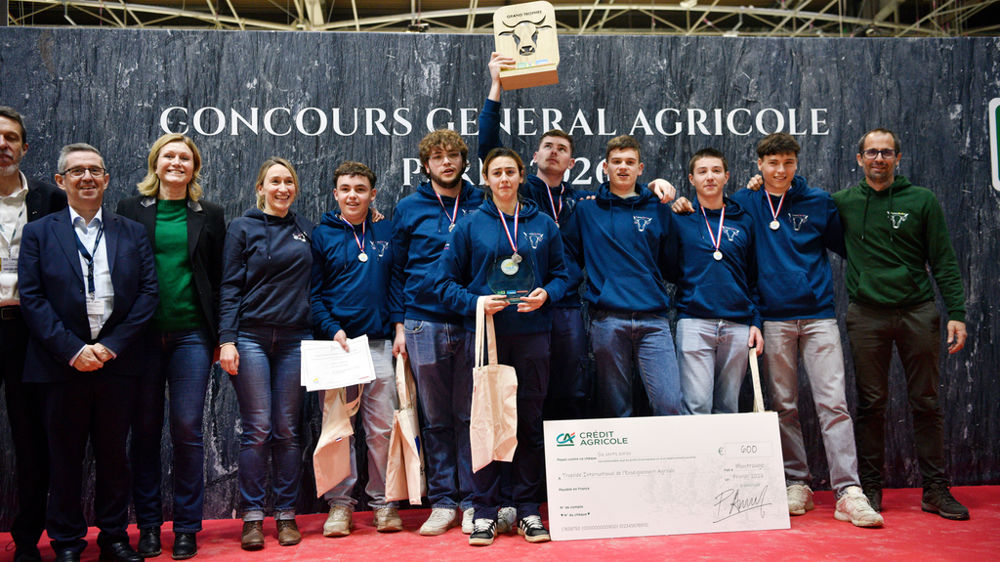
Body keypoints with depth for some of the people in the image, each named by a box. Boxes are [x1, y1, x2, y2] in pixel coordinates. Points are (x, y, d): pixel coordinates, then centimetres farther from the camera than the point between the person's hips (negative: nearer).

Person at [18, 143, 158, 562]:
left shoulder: (132, 233, 9)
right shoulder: (38, 233, 5)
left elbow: (148, 292, 1)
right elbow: (32, 299, -4)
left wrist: (111, 346, -9)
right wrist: (73, 350, -14)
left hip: (117, 362, 1)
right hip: (62, 364, -1)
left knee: (113, 454, 10)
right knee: (65, 457, 7)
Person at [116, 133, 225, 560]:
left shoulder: (209, 216, 10)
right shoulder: (130, 210, 8)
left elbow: (219, 279, 10)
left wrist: (221, 336, 3)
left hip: (191, 333, 0)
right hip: (142, 333, 1)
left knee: (187, 429, -2)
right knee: (145, 430, 6)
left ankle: (187, 528, 11)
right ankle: (148, 526, 18)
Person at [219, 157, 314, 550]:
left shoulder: (305, 230, 12)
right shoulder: (243, 228, 3)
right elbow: (230, 287, -2)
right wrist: (227, 339, -9)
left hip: (295, 338, 3)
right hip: (251, 336, -3)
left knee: (287, 429, 5)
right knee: (257, 428, -3)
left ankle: (286, 514, 13)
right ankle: (252, 516, 7)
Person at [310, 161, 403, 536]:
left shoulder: (387, 234, 12)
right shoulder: (321, 235, 6)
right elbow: (313, 293, 3)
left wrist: (401, 327, 1)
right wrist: (331, 330, -10)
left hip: (380, 343, 1)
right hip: (337, 342, -1)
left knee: (382, 428, 3)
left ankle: (383, 501, 15)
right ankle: (340, 504, 12)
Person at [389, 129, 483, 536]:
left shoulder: (481, 205, 8)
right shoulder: (409, 209, 8)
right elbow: (397, 270, 10)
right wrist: (400, 324, 4)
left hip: (472, 322, 0)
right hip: (424, 324, 1)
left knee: (469, 415, 2)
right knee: (435, 418, 6)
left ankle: (471, 499, 13)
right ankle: (443, 502, 15)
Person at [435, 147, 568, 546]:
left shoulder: (543, 225, 8)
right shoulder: (470, 226, 3)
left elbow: (561, 273, 13)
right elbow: (446, 281, 4)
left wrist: (547, 294, -8)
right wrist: (475, 303, -12)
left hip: (531, 335, 1)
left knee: (530, 422, 5)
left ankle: (528, 509, 17)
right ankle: (484, 512, 12)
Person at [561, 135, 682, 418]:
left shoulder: (658, 211, 13)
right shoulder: (586, 209, 12)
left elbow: (672, 268, 16)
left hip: (653, 319, 0)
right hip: (607, 318, 0)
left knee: (670, 403, -9)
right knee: (615, 407, 5)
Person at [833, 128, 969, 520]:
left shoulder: (922, 201, 5)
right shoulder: (843, 203, 6)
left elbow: (943, 262, 5)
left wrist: (956, 313, -2)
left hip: (918, 312, 0)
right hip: (866, 315, 0)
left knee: (926, 403, 4)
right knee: (871, 403, 4)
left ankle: (936, 490, 14)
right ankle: (871, 486, 14)